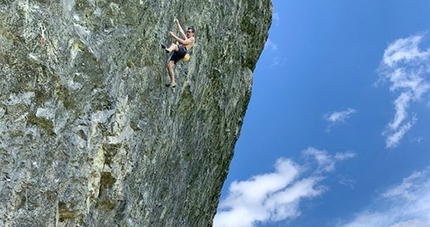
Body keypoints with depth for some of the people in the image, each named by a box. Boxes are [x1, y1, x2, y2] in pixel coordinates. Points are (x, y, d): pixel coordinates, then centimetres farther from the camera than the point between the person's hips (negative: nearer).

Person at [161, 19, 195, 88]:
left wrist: (174, 36, -6)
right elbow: (181, 31, 43)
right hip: (177, 52, 8)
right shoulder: (185, 37, 36)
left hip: (183, 50, -8)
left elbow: (183, 42, -4)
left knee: (173, 45, -38)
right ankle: (173, 82, -9)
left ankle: (168, 49, -77)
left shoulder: (192, 39, 10)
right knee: (169, 65, -9)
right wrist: (177, 23, 44)